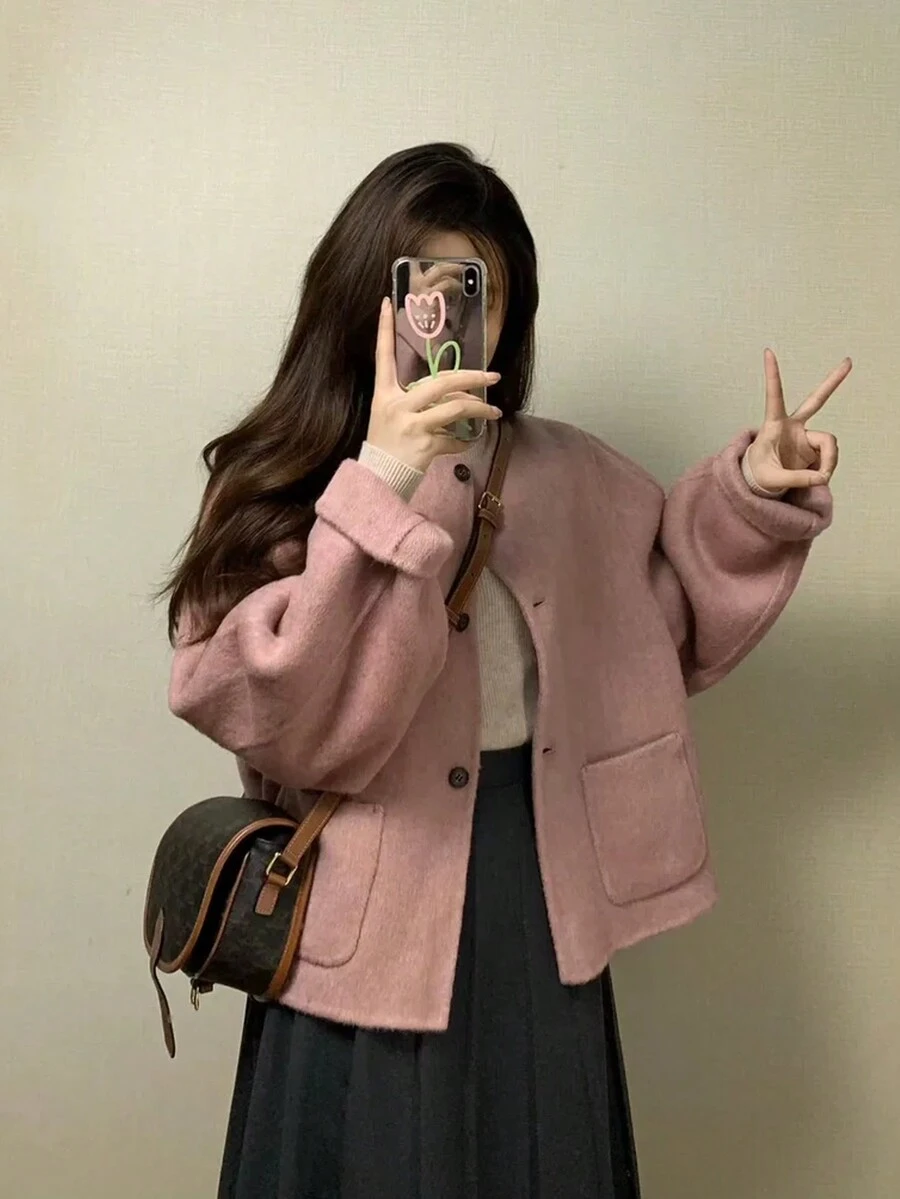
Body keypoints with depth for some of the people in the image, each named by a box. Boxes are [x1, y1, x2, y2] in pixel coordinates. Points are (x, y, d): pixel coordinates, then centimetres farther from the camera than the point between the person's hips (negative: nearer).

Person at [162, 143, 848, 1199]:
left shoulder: (568, 476, 4)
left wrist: (751, 498, 2)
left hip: (542, 896, 4)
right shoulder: (278, 483, -7)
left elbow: (664, 620, 18)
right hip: (373, 918, -3)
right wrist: (381, 489, -28)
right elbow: (278, 723, -20)